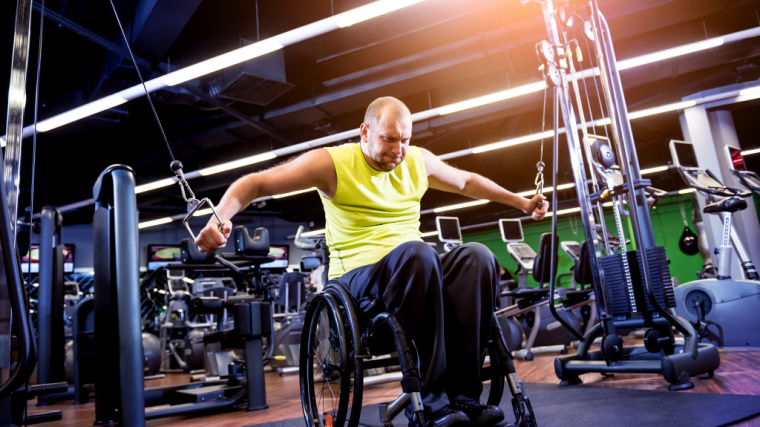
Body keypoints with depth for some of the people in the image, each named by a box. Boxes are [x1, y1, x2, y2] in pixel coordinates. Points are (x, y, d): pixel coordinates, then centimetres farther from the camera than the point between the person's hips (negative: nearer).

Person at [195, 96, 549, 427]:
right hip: (359, 278, -5)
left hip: (418, 272, 5)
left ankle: (463, 395, -27)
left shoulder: (418, 161, 11)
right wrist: (220, 218, -28)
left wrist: (522, 203, 31)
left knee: (477, 256, -24)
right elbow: (256, 183, -9)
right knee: (417, 252, -37)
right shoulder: (332, 163, -4)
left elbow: (466, 182, 27)